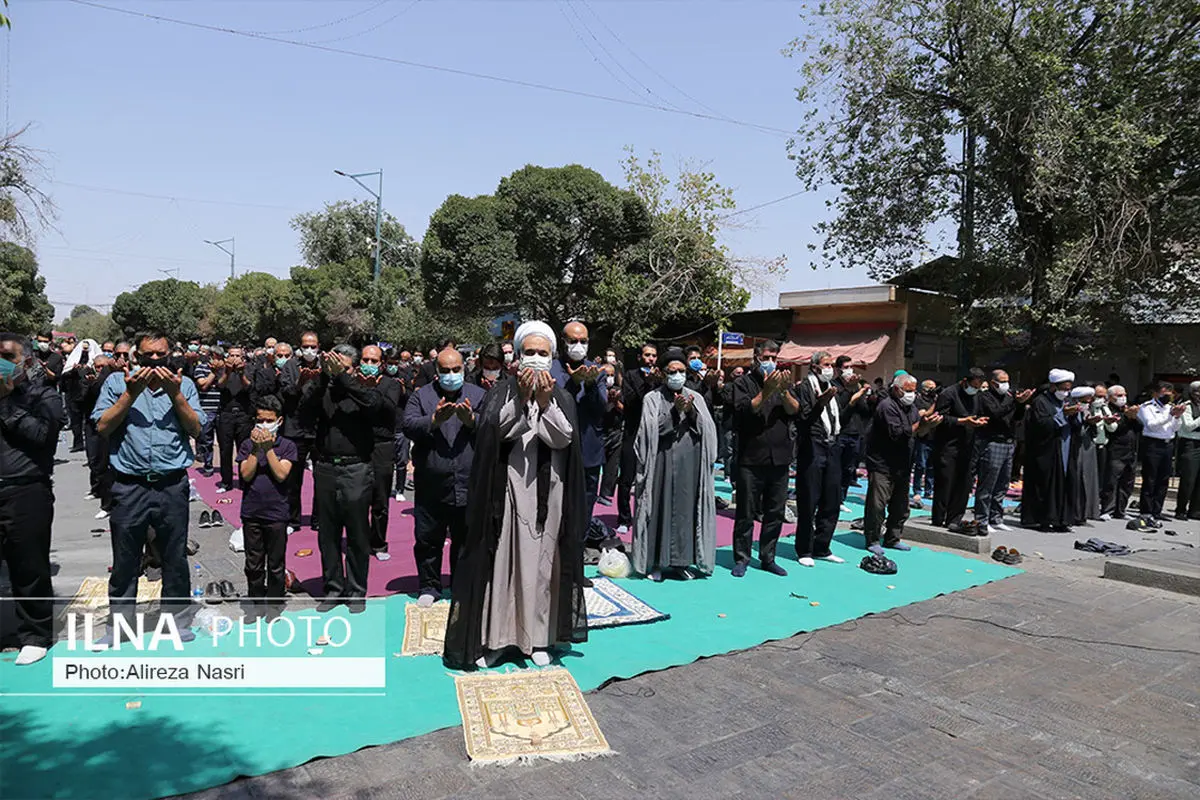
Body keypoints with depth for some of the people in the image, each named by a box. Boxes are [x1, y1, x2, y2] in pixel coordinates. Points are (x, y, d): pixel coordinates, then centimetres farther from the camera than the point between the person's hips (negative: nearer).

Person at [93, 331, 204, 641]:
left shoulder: (183, 384, 5)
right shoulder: (117, 381, 3)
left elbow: (196, 429, -2)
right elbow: (102, 427, -5)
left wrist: (175, 394, -12)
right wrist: (131, 393, -12)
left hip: (172, 485, 1)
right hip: (129, 485, 0)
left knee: (175, 558, 11)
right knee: (125, 561, 11)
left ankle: (175, 618, 26)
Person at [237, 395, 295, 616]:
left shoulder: (287, 446, -1)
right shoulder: (248, 444, 3)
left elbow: (281, 474, -13)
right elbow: (246, 474, -7)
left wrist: (268, 448, -16)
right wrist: (256, 449, -14)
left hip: (277, 513, -2)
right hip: (251, 512, 2)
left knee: (276, 564, 9)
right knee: (253, 564, 12)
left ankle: (274, 605, 22)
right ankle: (256, 603, 26)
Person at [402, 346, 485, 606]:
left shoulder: (479, 395, 8)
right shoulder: (421, 396, 7)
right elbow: (409, 426, -8)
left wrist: (471, 419, -24)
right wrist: (434, 420, -23)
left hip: (468, 484, 0)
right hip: (430, 484, 0)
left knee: (466, 539, 9)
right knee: (427, 539, 9)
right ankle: (428, 587, 27)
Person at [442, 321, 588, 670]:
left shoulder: (562, 397, 7)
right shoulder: (505, 392, 4)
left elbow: (564, 438, -7)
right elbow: (496, 430, -11)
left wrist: (545, 403, -19)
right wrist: (521, 398, -22)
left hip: (548, 491, 1)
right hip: (509, 488, -1)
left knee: (542, 562, 6)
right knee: (503, 560, 1)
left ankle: (538, 637, 18)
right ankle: (494, 637, 12)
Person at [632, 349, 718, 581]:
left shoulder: (696, 398, 12)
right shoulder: (653, 399, 3)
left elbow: (707, 429, 3)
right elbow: (652, 430, -9)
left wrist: (692, 412, -13)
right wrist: (675, 411, -17)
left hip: (690, 465, 3)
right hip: (663, 464, -3)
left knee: (686, 509, 5)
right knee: (661, 509, 0)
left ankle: (679, 560, 16)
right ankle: (656, 562, 9)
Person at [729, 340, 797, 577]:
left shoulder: (782, 381, 13)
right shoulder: (744, 383, 1)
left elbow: (795, 410, 0)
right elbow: (743, 411, -14)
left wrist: (784, 391, -17)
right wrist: (766, 392, -23)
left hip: (779, 459, 5)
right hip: (751, 459, -4)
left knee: (776, 513, 10)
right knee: (746, 513, 1)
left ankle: (767, 558, 22)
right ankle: (741, 559, 12)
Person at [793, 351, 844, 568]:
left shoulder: (834, 388, 17)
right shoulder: (804, 388, -5)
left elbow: (841, 418, 18)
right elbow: (803, 419, -16)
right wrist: (820, 404, -27)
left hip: (832, 448, 7)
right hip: (811, 449, -7)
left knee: (832, 501, 10)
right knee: (808, 503, -2)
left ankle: (821, 548, 21)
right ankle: (804, 551, 9)